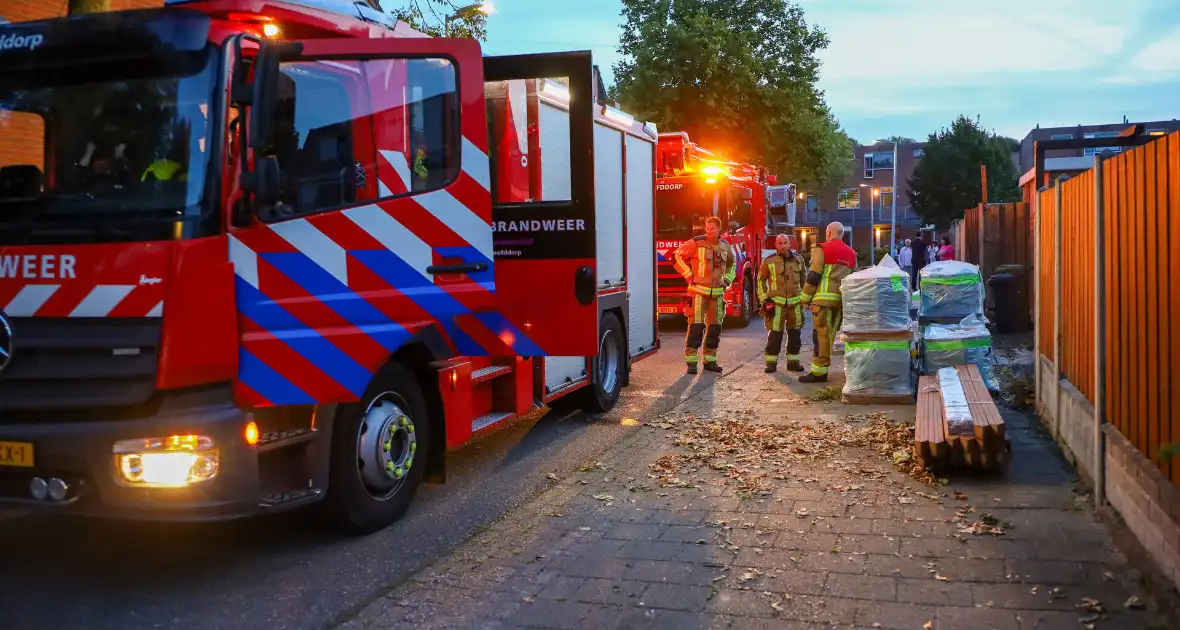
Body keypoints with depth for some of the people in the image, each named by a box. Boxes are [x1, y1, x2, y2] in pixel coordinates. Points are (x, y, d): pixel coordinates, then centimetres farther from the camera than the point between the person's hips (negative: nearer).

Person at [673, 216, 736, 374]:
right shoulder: (696, 242, -7)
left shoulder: (725, 246, 10)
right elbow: (677, 256, -4)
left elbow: (732, 264, 28)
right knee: (696, 326, -10)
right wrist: (689, 276, -7)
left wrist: (727, 280, 14)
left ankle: (710, 360, 17)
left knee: (715, 328, 8)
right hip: (699, 291, -5)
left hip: (717, 293, 5)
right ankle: (691, 362, -7)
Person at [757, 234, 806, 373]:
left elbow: (803, 280, 19)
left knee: (795, 333, 7)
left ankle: (793, 361, 16)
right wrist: (764, 299, -2)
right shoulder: (769, 261, -2)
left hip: (795, 303, 3)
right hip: (776, 303, -3)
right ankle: (771, 362, 3)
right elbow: (761, 280, 5)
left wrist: (804, 297, 16)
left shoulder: (798, 259, 7)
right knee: (775, 334, -6)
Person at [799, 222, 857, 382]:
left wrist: (805, 298, -3)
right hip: (841, 299, 7)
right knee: (830, 333, 11)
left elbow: (813, 276, -8)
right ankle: (821, 368, 14)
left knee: (822, 333, -7)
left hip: (824, 297, -7)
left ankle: (819, 372, -7)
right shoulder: (851, 253, 19)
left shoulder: (823, 249, -3)